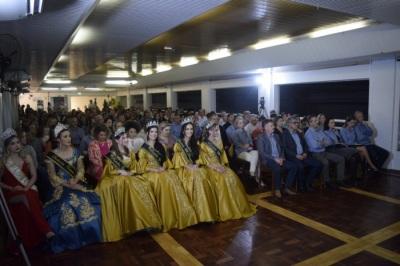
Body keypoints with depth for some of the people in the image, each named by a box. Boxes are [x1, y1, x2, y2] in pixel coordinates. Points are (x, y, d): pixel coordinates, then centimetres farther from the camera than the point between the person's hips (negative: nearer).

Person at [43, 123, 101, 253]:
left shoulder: (75, 151, 6)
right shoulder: (51, 155, -3)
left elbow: (81, 169, 4)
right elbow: (53, 177, -4)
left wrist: (75, 180, -16)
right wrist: (69, 184, -15)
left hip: (76, 183, 2)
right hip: (61, 187, -2)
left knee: (86, 202, -21)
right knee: (66, 205, -25)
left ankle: (86, 233, -3)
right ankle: (71, 239, -6)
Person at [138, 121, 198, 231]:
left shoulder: (160, 146, 18)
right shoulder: (143, 148, 4)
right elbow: (143, 167, -2)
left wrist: (163, 167, -5)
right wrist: (156, 170, -15)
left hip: (163, 171, 4)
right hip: (151, 173, -4)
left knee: (174, 179, -28)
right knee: (165, 181, -34)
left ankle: (179, 215, -30)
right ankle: (168, 219, -29)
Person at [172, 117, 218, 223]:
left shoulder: (194, 143, 19)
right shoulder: (178, 144, 3)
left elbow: (198, 158, 16)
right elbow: (178, 160, -4)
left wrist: (196, 165, -4)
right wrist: (189, 167, -15)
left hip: (195, 168, 4)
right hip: (183, 170, -4)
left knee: (203, 177, -30)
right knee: (197, 178, -34)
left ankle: (208, 212, -27)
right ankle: (200, 213, -30)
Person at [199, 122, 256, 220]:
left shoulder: (218, 142, 15)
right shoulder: (203, 145, -2)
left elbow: (223, 155, 13)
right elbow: (205, 161, -8)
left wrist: (222, 166, -4)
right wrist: (216, 168, -18)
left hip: (220, 166, 5)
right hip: (211, 168, -5)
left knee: (232, 177, -20)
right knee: (223, 179, -29)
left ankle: (237, 207, -11)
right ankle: (226, 210, -21)